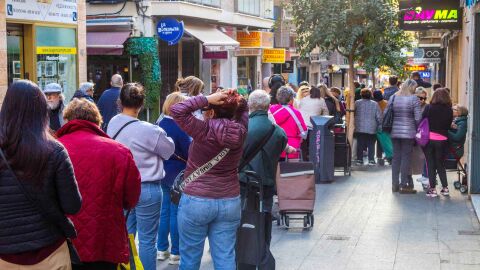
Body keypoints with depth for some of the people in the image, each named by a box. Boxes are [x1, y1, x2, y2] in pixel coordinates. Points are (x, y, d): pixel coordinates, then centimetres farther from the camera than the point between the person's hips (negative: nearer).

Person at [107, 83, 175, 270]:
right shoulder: (149, 130, -21)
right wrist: (162, 136, 13)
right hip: (146, 188, -7)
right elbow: (169, 151, -6)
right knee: (147, 240, 4)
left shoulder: (112, 124, -2)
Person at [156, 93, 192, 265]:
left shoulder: (160, 124, 4)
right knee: (176, 213, 0)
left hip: (162, 173, 7)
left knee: (164, 211, 14)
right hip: (178, 175, -7)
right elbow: (189, 152, -16)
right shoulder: (178, 127, -19)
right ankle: (175, 253, 6)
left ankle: (162, 249, 22)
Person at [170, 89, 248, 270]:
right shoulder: (240, 131, -4)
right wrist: (237, 99, -6)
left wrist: (207, 99, -16)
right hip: (230, 202, 4)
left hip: (197, 201, -4)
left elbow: (176, 110, -18)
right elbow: (243, 109, 15)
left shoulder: (204, 130, -17)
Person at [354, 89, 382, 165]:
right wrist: (379, 125, 10)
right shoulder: (375, 104, -3)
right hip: (371, 129, -1)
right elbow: (379, 117, -2)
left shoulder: (357, 103, -2)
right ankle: (371, 160, 4)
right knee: (371, 145, 6)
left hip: (359, 128, 1)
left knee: (360, 144, 7)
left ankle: (359, 159, 8)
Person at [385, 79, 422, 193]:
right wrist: (417, 128, 4)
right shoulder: (414, 99, -8)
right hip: (408, 133, -4)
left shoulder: (393, 97, 6)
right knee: (406, 158, 1)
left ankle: (395, 184, 16)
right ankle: (404, 185, 3)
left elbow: (385, 113, 7)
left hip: (394, 132, 5)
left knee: (396, 157, 11)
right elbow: (418, 118, -12)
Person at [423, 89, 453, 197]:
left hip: (429, 138, -2)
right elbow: (449, 125, 4)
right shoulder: (449, 110, -2)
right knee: (441, 164, 15)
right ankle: (445, 187, 13)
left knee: (430, 165, 6)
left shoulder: (428, 108, -7)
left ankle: (432, 189, 5)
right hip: (442, 140, 2)